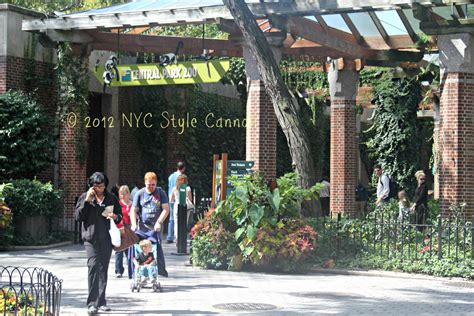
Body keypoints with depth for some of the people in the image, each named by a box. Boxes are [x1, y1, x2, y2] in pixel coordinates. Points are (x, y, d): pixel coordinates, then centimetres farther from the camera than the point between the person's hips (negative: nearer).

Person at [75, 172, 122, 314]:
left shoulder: (111, 198, 9)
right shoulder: (85, 197, 3)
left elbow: (120, 215, 16)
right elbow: (78, 216, -4)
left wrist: (115, 216, -7)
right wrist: (87, 201, -12)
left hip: (106, 238, 3)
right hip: (91, 238, -3)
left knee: (103, 269, 8)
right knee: (93, 266, -16)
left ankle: (101, 302, 16)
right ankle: (92, 303, -16)